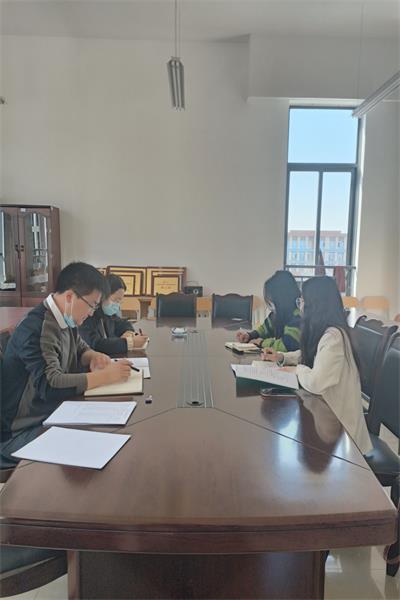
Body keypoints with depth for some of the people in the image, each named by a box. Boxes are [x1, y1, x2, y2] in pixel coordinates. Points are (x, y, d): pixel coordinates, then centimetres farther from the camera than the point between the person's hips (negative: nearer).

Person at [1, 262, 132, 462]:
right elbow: (50, 385, -33)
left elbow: (80, 348, 19)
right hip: (20, 433, -8)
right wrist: (105, 375, -27)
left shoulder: (64, 320, 3)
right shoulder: (36, 330, -25)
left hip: (54, 414, 9)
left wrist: (94, 357, -4)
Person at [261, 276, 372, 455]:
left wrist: (298, 370, -15)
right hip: (325, 408, 8)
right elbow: (308, 355, 22)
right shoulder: (321, 331, 3)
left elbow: (315, 383, -35)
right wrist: (281, 357, 6)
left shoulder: (333, 336, -29)